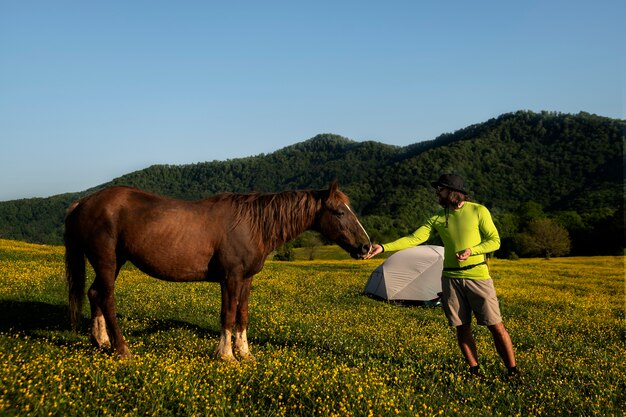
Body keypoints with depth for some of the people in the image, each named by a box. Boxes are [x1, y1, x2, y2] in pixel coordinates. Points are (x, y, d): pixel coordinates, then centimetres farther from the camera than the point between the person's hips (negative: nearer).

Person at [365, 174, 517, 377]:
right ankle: (475, 371, 21)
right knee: (462, 327, 8)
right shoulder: (438, 218, 5)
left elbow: (494, 241, -4)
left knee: (495, 326, -1)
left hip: (478, 277, -4)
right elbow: (413, 239, -1)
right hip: (451, 278, 4)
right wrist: (384, 247, -12)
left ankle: (513, 372, 11)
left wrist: (472, 250, -20)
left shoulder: (478, 211, -5)